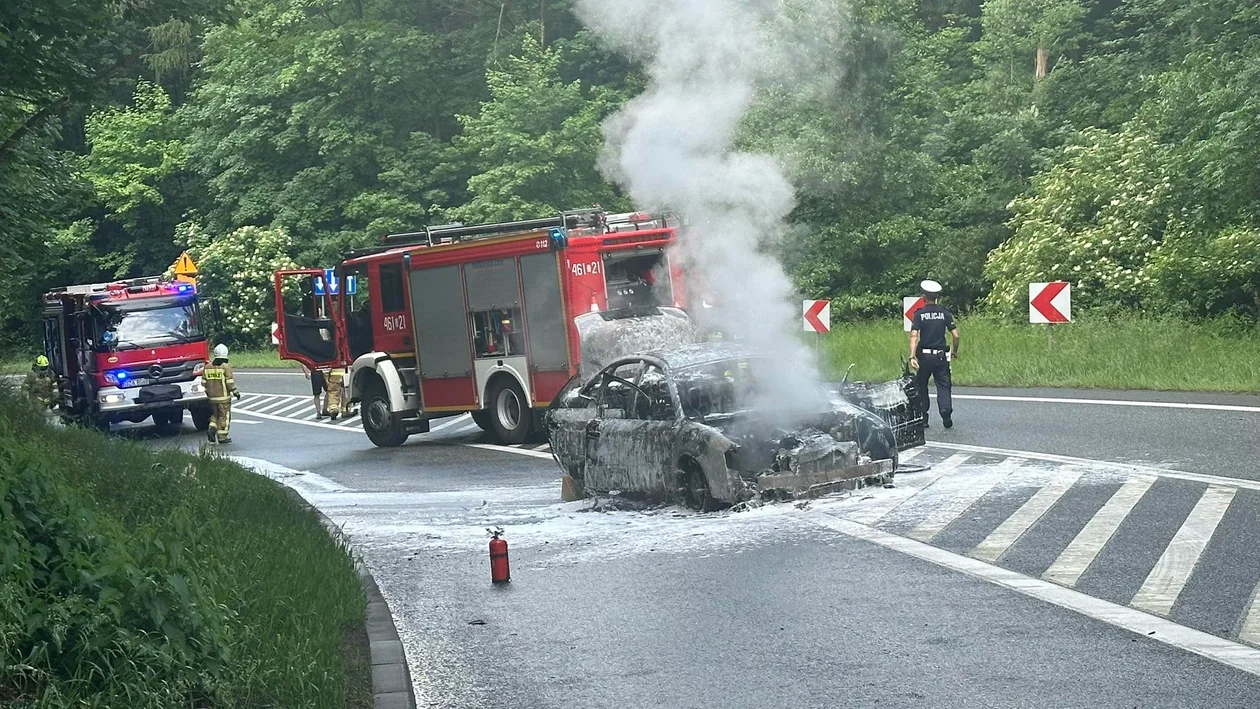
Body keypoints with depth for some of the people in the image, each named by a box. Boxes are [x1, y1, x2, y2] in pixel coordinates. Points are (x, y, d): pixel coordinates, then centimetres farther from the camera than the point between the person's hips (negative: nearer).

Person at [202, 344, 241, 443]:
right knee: (224, 416, 3)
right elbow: (230, 382, -15)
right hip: (224, 396, -5)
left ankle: (211, 429, -1)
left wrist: (208, 392, 22)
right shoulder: (226, 367, -12)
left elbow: (204, 381, 8)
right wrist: (236, 392, -2)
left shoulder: (208, 366, 5)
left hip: (212, 397, 5)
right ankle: (222, 437, 4)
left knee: (215, 414, 20)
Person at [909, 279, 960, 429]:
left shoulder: (919, 314, -4)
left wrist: (912, 356, -22)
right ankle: (946, 409, -22)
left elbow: (914, 336, -16)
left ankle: (923, 418, 16)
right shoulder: (945, 312, 1)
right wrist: (955, 351, 15)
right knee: (943, 386, 4)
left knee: (921, 387, 12)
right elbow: (956, 335, -2)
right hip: (941, 356, 1)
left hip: (924, 355, -1)